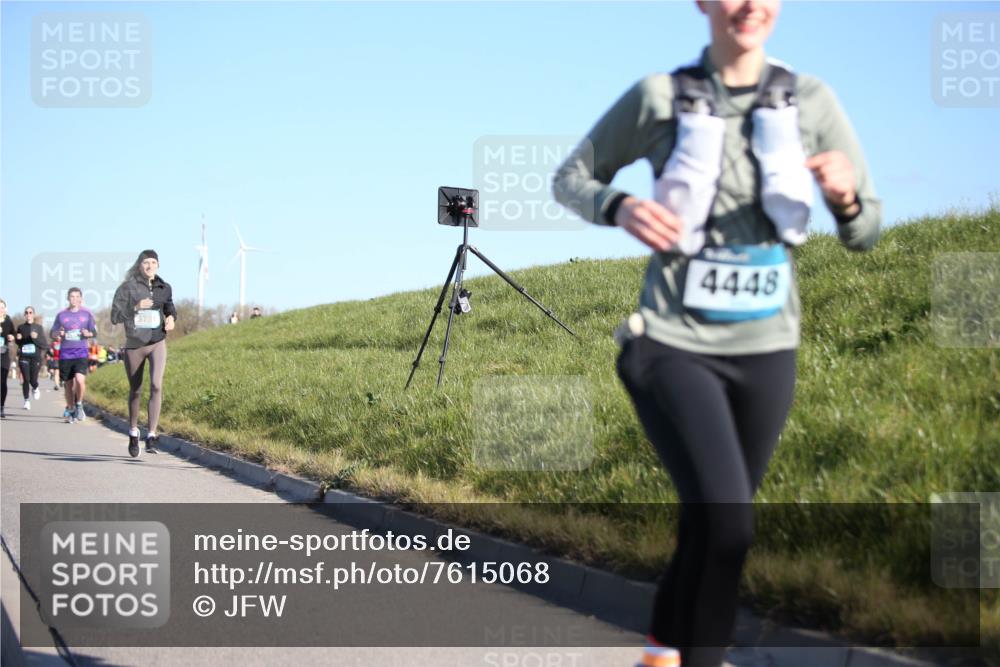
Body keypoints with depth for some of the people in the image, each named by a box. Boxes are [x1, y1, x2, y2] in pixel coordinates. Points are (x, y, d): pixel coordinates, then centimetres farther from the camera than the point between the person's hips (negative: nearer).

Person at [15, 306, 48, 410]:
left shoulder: (38, 327, 2)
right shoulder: (21, 327, 7)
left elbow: (45, 345, -2)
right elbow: (18, 343, 17)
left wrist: (36, 338, -18)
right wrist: (17, 338, -5)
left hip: (36, 357, -1)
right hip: (24, 357, 1)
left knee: (33, 380, -5)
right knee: (26, 379, -8)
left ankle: (35, 389, 30)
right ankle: (27, 400, 5)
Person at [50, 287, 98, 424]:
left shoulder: (87, 314, 6)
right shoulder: (61, 315, 8)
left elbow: (94, 332, 10)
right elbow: (52, 334, 12)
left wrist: (88, 334, -13)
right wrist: (58, 334, -11)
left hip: (81, 352, -2)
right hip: (65, 354, 2)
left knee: (80, 380, -21)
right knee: (68, 384, 7)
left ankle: (79, 405, 2)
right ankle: (70, 409, 24)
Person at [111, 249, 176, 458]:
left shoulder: (164, 288, 5)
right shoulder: (127, 288, -5)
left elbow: (170, 308, 24)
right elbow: (115, 317, -8)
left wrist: (171, 318, 2)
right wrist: (135, 308, -22)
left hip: (157, 343, 1)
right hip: (134, 345, -1)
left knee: (156, 386, -20)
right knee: (135, 390, 12)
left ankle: (152, 436, -20)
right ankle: (133, 432, 35)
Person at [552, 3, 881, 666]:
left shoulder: (811, 101, -1)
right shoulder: (658, 97, -7)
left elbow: (864, 233, 3)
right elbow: (570, 179, 5)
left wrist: (846, 197, -22)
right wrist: (619, 208, -18)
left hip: (765, 353, 4)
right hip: (675, 347, -3)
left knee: (713, 522, 17)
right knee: (728, 524, -22)